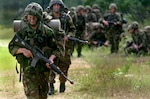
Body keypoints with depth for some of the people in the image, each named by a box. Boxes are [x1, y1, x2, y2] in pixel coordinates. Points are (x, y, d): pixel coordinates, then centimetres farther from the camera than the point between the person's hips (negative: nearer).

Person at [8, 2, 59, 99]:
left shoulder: (47, 32, -1)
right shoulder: (22, 32, -1)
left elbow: (55, 49, 3)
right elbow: (11, 47, 4)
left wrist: (51, 58, -17)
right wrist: (22, 50, -15)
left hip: (43, 69, 2)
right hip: (28, 69, -2)